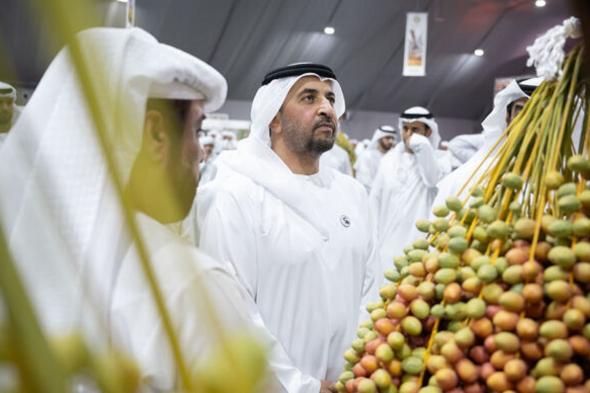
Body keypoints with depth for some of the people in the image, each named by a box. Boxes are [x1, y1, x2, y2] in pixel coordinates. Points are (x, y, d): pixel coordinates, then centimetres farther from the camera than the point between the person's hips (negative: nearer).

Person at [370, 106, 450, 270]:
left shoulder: (438, 160, 3)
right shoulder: (388, 160, 12)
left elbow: (434, 179, -21)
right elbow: (376, 199, 12)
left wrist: (422, 146, -13)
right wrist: (372, 238, 7)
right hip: (388, 245, 3)